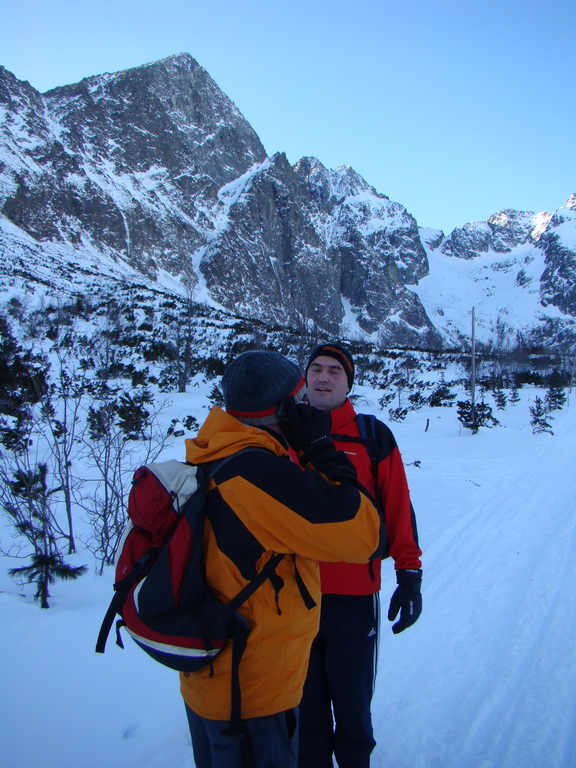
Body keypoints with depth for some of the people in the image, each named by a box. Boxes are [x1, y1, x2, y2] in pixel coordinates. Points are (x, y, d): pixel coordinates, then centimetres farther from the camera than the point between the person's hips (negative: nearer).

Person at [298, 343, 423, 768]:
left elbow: (398, 509, -2)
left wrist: (410, 574, -3)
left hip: (354, 593, -2)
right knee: (304, 700, 18)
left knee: (352, 699, 14)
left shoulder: (374, 436, -4)